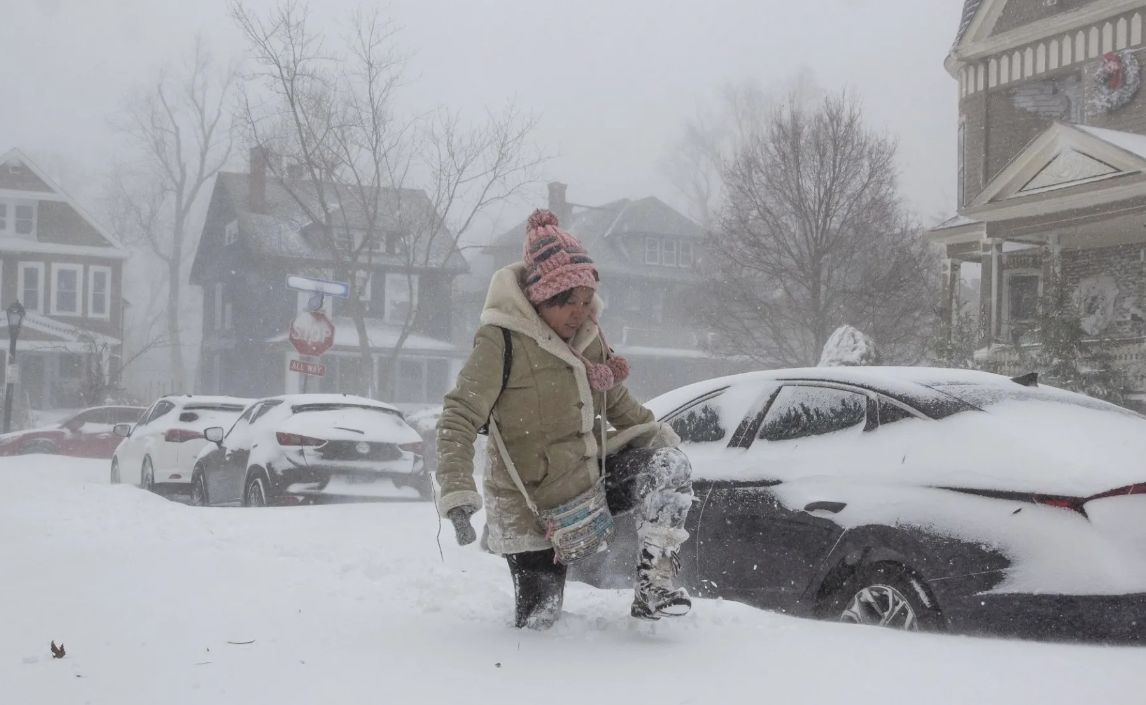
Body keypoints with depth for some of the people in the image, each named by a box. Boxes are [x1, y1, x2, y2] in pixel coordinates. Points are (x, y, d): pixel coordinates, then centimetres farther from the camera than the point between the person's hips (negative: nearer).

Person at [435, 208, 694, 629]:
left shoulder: (588, 334, 1)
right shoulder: (501, 341, -21)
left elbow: (616, 400, 17)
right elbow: (458, 420, -22)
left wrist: (654, 432, 3)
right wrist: (458, 495, -33)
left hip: (590, 480, 6)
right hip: (532, 509, -6)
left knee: (669, 466, -16)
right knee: (538, 620, -1)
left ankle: (654, 584, -13)